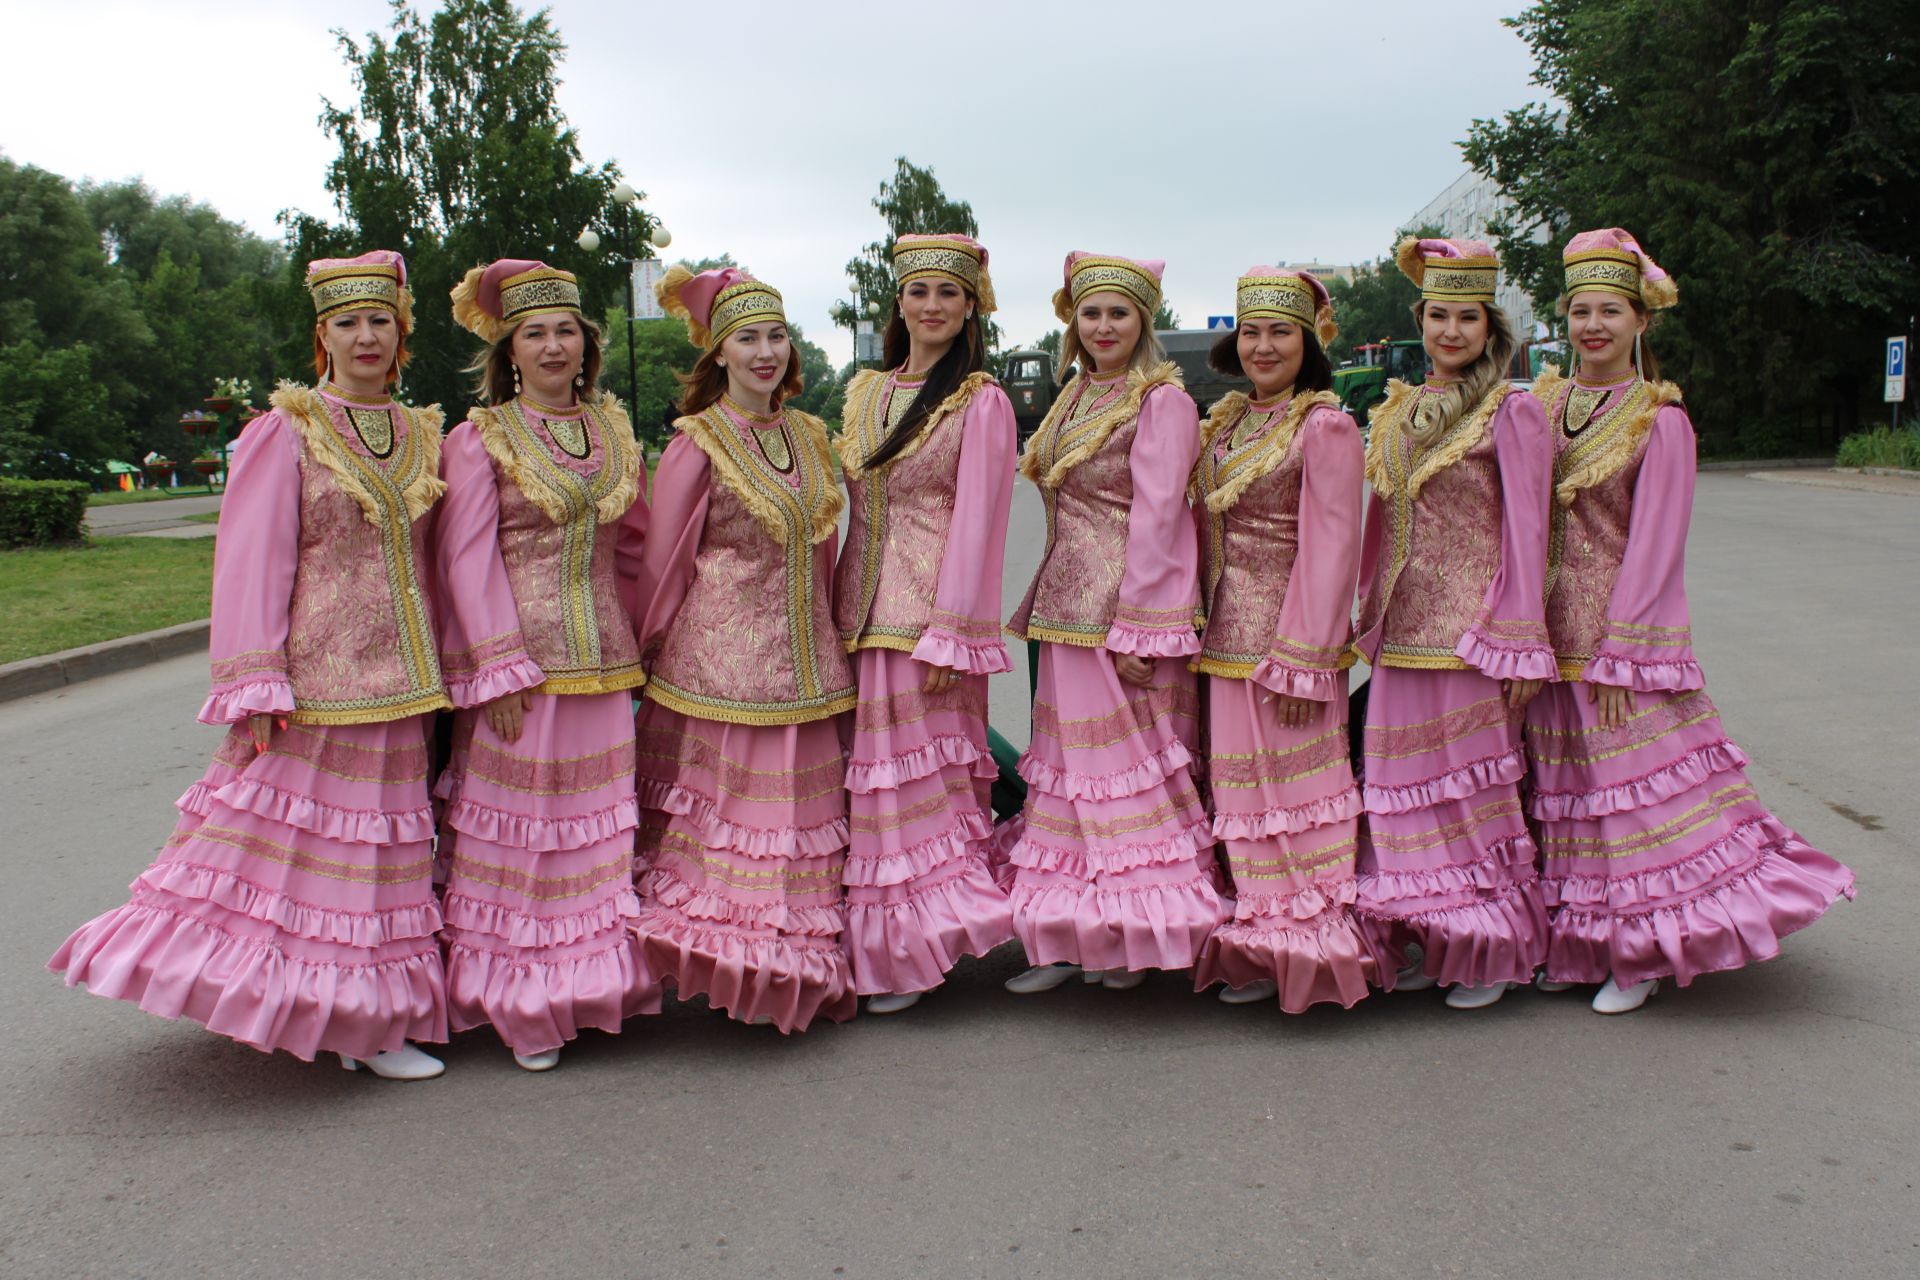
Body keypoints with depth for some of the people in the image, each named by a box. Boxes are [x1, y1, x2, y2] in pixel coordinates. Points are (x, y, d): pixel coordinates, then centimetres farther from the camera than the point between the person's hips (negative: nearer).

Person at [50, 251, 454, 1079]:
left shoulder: (420, 436, 12)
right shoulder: (286, 431, -3)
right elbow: (253, 561, -8)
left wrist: (437, 671, 12)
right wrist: (256, 686, -15)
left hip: (395, 685, 5)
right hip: (313, 679, -5)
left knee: (379, 848, 10)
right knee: (292, 831, -1)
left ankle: (364, 1019, 20)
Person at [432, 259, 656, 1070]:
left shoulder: (611, 429, 12)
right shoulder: (481, 439, -2)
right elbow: (465, 558, -8)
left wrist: (631, 636, 9)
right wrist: (499, 668, -14)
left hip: (603, 661, 5)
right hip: (518, 659, -4)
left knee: (601, 826, 7)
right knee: (518, 828, 1)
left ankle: (595, 986, 19)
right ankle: (523, 1005, 12)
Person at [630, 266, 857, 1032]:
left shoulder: (808, 436, 11)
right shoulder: (698, 443, -6)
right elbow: (663, 560, -2)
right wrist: (654, 653, 3)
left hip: (802, 665, 6)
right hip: (720, 660, -5)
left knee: (804, 817, 8)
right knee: (721, 815, -2)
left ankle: (798, 980, 18)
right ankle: (726, 967, 11)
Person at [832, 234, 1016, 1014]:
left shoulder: (980, 402, -5)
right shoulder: (864, 391, 14)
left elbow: (976, 521, -10)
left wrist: (949, 634, -15)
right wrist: (837, 608, 12)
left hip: (930, 610, -6)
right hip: (861, 610, 6)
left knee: (921, 775, -2)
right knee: (873, 779, 9)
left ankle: (914, 951, 10)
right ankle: (877, 945, 19)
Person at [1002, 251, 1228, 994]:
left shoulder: (1162, 402, -8)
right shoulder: (1076, 400, 16)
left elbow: (1156, 517, -14)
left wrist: (1133, 629, -18)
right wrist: (1042, 601, 13)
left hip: (1128, 607, -8)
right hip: (1069, 610, 8)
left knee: (1131, 764, -3)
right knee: (1069, 763, 9)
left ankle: (1140, 937, 9)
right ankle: (1072, 940, 17)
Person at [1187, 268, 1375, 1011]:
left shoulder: (1324, 427, -10)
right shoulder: (1223, 423, 12)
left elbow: (1330, 547, -14)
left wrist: (1301, 661, -17)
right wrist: (1196, 625, 9)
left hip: (1284, 638, -7)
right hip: (1224, 638, 7)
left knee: (1289, 790, 1)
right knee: (1237, 785, 12)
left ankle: (1300, 947, 15)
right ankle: (1253, 945, 24)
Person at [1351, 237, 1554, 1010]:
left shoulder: (1512, 413, -6)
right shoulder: (1398, 412, 12)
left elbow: (1525, 533, -8)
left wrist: (1520, 645, -11)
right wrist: (1370, 619, 15)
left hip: (1470, 632, -6)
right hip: (1402, 633, 6)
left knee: (1474, 793, 3)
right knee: (1408, 792, 10)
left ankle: (1494, 954, 18)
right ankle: (1434, 944, 23)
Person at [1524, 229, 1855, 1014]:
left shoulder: (1660, 420, -7)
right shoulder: (1546, 406, 7)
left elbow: (1651, 545, -11)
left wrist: (1616, 657, -14)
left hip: (1626, 627, -5)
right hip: (1552, 631, 5)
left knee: (1638, 788, 1)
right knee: (1566, 791, 11)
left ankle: (1643, 957, 15)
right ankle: (1579, 946, 24)